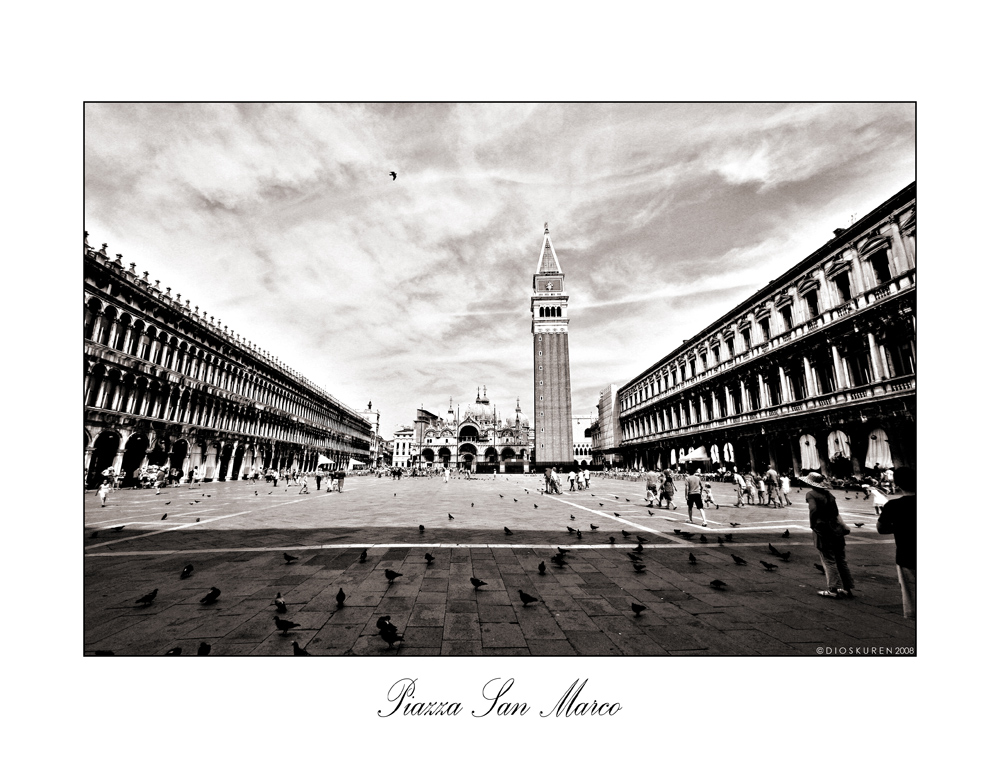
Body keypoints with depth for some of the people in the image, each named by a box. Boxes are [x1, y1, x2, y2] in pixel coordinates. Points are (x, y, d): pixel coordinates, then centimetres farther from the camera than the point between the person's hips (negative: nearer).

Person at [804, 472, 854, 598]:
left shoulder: (811, 494, -11)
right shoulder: (828, 493, 9)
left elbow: (813, 509, -25)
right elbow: (836, 512, 9)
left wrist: (812, 524, -11)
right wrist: (843, 526, 14)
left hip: (822, 529, -6)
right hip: (836, 528, 6)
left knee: (829, 560, 3)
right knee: (841, 559, 14)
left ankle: (834, 589, 7)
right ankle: (847, 588, 22)